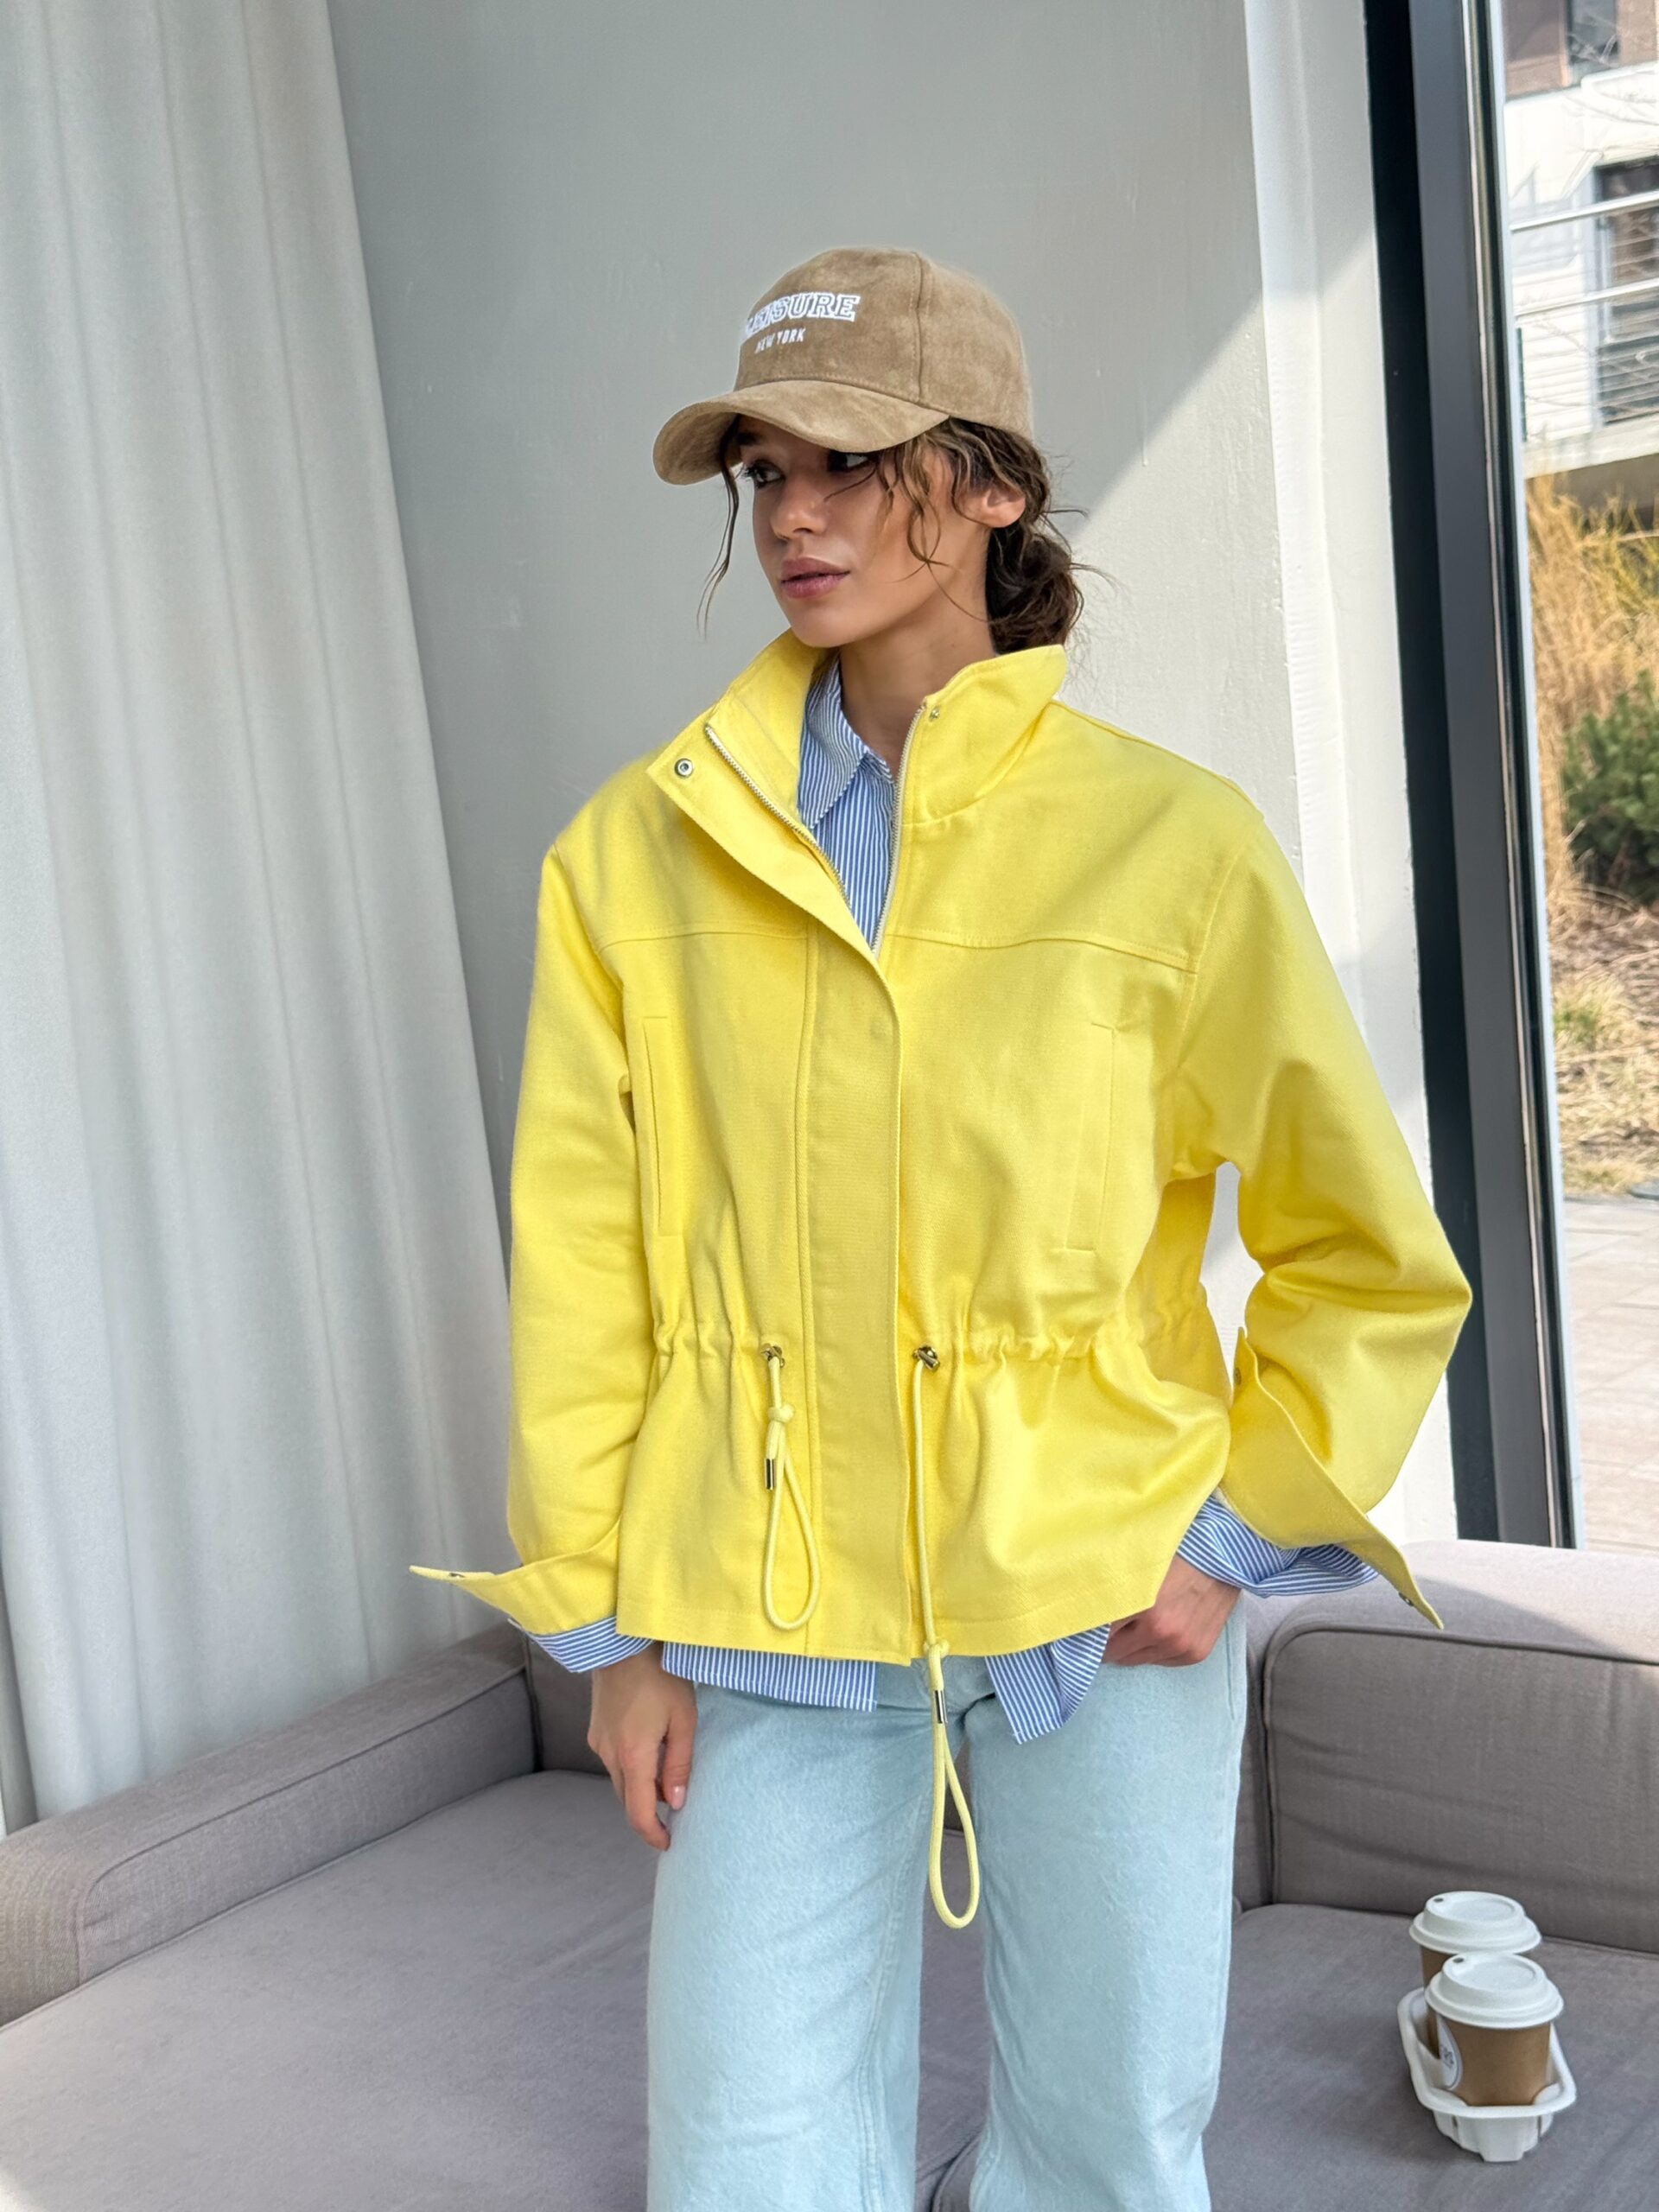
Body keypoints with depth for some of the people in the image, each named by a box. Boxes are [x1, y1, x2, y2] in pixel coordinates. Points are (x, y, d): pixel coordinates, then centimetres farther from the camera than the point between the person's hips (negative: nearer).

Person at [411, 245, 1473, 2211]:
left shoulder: (1169, 844, -6)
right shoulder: (638, 851, -1)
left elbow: (1368, 1261, 2)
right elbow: (581, 1259, 2)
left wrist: (1239, 1538, -3)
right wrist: (608, 1625, 2)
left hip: (1101, 1601, 0)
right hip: (769, 1620, 1)